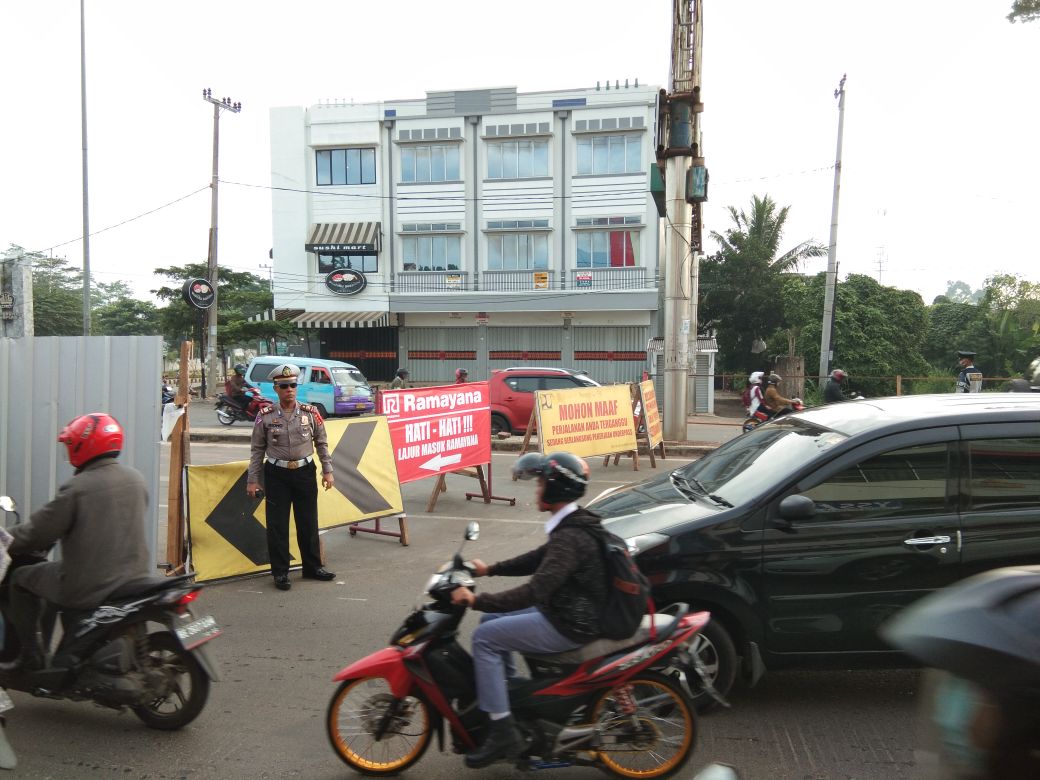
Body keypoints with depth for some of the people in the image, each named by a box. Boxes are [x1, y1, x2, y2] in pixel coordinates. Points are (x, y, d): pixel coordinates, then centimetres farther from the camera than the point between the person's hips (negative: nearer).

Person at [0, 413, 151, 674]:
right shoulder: (136, 479, 4)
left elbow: (38, 532, -11)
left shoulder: (77, 488, -17)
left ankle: (30, 655, 19)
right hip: (135, 574, 7)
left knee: (21, 579, 16)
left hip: (89, 588, -7)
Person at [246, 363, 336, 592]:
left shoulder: (310, 413, 1)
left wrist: (327, 471, 3)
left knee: (308, 522, 11)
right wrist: (252, 480, 0)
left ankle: (313, 567, 25)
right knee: (277, 525, 2)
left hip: (305, 472, 2)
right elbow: (257, 450, 1)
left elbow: (322, 444, 8)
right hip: (277, 474, -1)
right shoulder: (265, 416, -3)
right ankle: (280, 572, 14)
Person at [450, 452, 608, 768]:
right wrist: (490, 569, 17)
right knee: (493, 619, 17)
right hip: (570, 612, 10)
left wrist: (477, 600, -28)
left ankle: (502, 732, -5)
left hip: (569, 626, -10)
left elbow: (534, 592, -31)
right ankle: (513, 694, 26)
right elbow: (539, 560, 19)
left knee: (484, 638, -9)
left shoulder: (570, 537, -25)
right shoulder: (574, 524, 6)